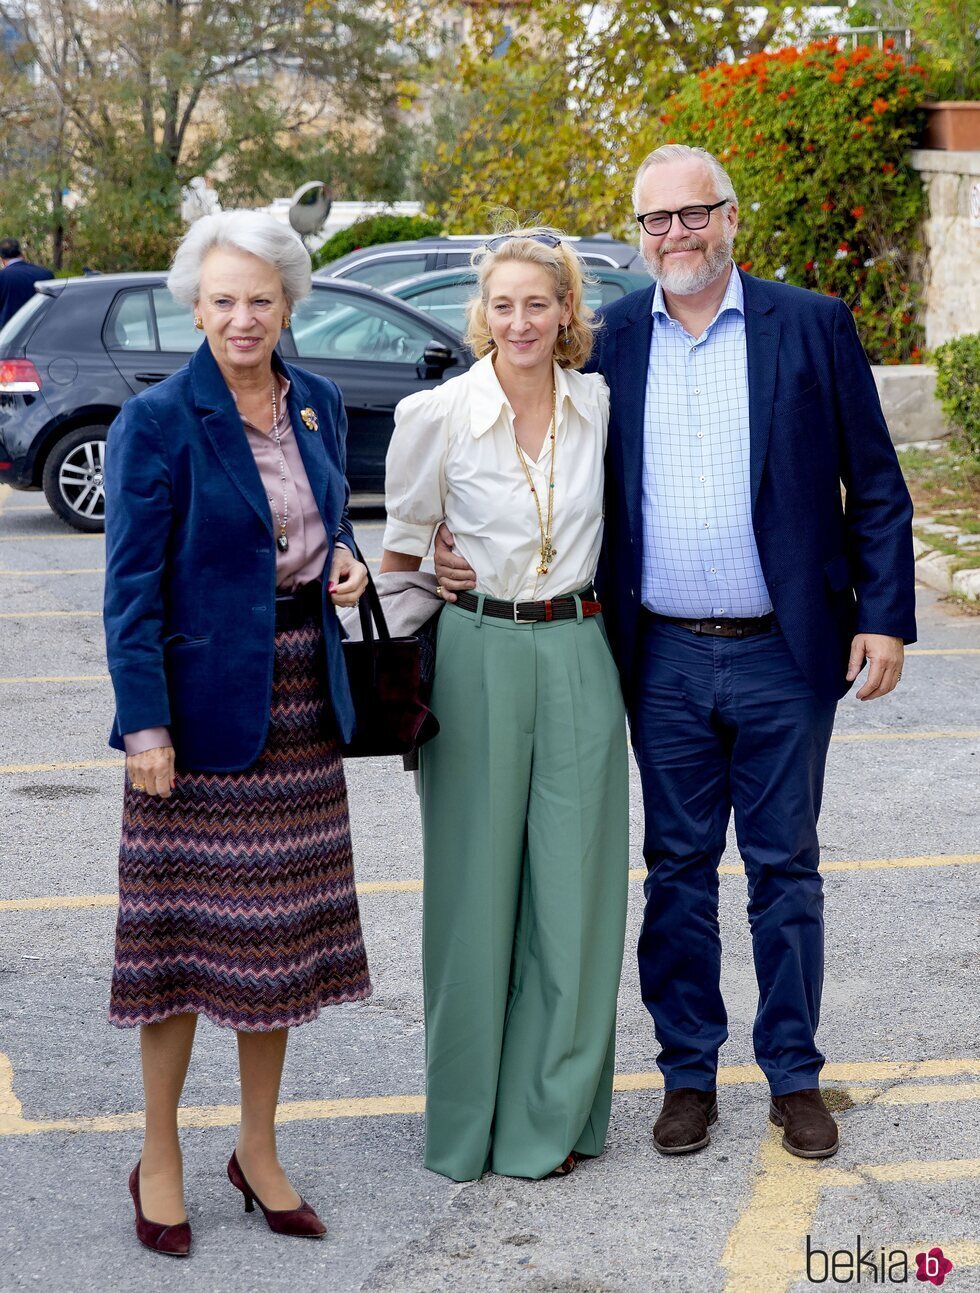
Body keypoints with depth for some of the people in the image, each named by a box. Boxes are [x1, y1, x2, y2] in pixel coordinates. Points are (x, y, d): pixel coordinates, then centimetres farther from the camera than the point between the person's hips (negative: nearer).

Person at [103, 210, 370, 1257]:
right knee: (186, 931, 1)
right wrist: (144, 722, -16)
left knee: (282, 933, 11)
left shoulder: (319, 404, 7)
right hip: (202, 703, -5)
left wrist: (343, 564, 0)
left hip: (302, 702, 6)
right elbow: (132, 586, -11)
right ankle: (160, 1161, 17)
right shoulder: (158, 421, -10)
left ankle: (258, 1150, 25)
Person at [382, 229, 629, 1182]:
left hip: (579, 656, 3)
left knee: (573, 883, 5)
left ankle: (552, 1113, 18)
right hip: (476, 655, -2)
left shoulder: (601, 406, 2)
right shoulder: (437, 415, -7)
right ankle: (470, 1114, 18)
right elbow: (404, 545, 4)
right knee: (476, 882, 4)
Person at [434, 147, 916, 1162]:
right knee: (676, 870, 11)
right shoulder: (609, 341, 4)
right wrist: (472, 553, -7)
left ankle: (793, 1076, 22)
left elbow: (874, 486, 1)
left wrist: (885, 617, -5)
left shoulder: (812, 325, -1)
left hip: (784, 656, -1)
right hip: (666, 660, 2)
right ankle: (687, 1071, 24)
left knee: (785, 869, 9)